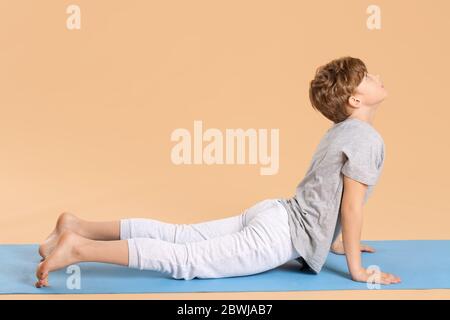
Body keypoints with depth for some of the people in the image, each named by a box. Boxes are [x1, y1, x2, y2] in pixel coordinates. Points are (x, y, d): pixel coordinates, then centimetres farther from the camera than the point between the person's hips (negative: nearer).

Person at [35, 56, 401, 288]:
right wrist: (357, 269, -9)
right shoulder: (367, 138, -14)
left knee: (177, 236, 8)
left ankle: (78, 226, 7)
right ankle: (79, 247, -20)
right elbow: (351, 207, -16)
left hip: (273, 215, 9)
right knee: (185, 260, -13)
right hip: (279, 236, -9)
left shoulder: (341, 132, 17)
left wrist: (336, 242, 30)